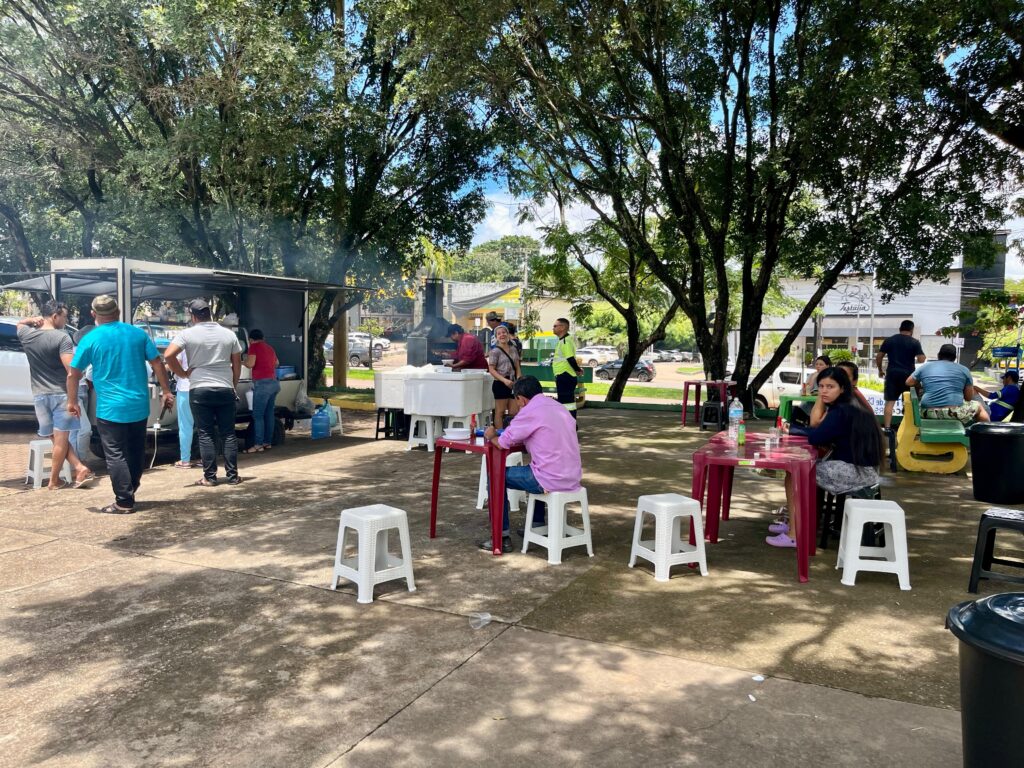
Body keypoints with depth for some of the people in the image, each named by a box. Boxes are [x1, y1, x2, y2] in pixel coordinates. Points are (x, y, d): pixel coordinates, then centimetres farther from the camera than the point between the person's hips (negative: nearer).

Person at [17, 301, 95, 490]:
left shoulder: (26, 335, 4)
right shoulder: (62, 337, -13)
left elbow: (20, 323, 29)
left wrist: (34, 320, 9)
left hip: (39, 395, 5)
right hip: (61, 394, -5)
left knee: (56, 438, 13)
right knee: (61, 439, 4)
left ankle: (80, 468, 5)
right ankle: (54, 481, 9)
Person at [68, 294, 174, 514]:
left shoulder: (91, 339, -5)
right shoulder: (138, 333, 3)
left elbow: (73, 374, -1)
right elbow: (157, 363, 2)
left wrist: (72, 401, 11)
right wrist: (166, 391, 9)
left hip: (110, 409, -4)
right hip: (139, 406, 4)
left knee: (115, 455, 1)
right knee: (135, 453, 16)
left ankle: (124, 502, 1)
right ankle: (130, 492, 27)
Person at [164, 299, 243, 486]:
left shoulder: (188, 334, -4)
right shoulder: (229, 334, 6)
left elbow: (168, 355, -14)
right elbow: (237, 364, 9)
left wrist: (183, 374, -1)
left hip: (199, 390, -2)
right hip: (225, 390, 2)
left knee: (206, 435, 4)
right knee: (228, 434, 7)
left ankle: (210, 477, 5)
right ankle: (233, 476, 7)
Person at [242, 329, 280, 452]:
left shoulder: (254, 346, -3)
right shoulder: (269, 347, 18)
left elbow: (250, 364, -12)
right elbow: (276, 363, 33)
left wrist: (243, 361, 7)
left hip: (262, 383, -8)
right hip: (274, 382, 8)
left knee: (257, 415, -6)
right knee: (269, 414, 10)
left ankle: (258, 444, -8)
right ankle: (267, 442, 13)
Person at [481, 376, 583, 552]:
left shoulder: (531, 411, -12)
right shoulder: (558, 407, 13)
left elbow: (503, 442, -9)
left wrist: (491, 436, 13)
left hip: (552, 480, -8)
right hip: (573, 478, 8)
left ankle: (502, 537, 11)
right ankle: (538, 524, 42)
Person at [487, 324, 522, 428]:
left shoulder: (514, 349, 12)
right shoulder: (495, 351, -6)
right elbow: (491, 369, -11)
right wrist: (504, 380, -22)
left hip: (512, 384, 6)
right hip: (500, 384, -6)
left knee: (514, 412, 6)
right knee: (500, 412, -2)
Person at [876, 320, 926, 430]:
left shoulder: (889, 340, 6)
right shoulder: (914, 342, -1)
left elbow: (878, 357, 6)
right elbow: (921, 359, -8)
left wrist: (880, 370, 18)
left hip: (892, 373, 1)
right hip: (908, 374, -1)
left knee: (890, 402, 2)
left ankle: (887, 428, -4)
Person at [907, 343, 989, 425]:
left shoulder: (925, 366, 14)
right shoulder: (963, 369, 11)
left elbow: (909, 382, 26)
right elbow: (969, 397, 15)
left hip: (928, 413, 1)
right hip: (954, 412, -1)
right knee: (979, 407, 28)